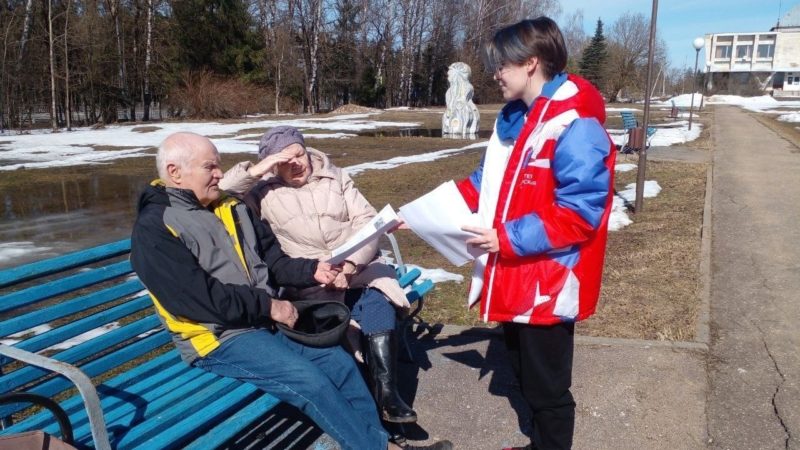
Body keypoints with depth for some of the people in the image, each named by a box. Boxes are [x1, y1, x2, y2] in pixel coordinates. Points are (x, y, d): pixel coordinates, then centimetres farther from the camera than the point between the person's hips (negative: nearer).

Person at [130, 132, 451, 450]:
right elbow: (196, 296, -21)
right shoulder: (154, 228, -11)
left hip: (266, 320, 7)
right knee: (311, 381, -20)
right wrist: (268, 305, -18)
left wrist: (311, 270, -4)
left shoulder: (229, 208, 12)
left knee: (340, 363, -4)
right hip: (220, 337, -7)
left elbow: (273, 261, 15)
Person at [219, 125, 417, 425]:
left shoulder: (335, 178, 14)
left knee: (378, 303, -27)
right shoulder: (263, 191, 7)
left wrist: (350, 263, -11)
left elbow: (368, 221, 4)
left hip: (357, 267, 3)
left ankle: (386, 393, -22)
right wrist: (252, 171, -12)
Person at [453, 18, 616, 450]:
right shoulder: (514, 118, 9)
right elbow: (492, 182, 18)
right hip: (517, 277, 10)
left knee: (546, 386, 9)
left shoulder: (574, 126, -21)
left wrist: (508, 238, -26)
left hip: (549, 284, -9)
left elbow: (579, 213, -25)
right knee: (527, 373, 25)